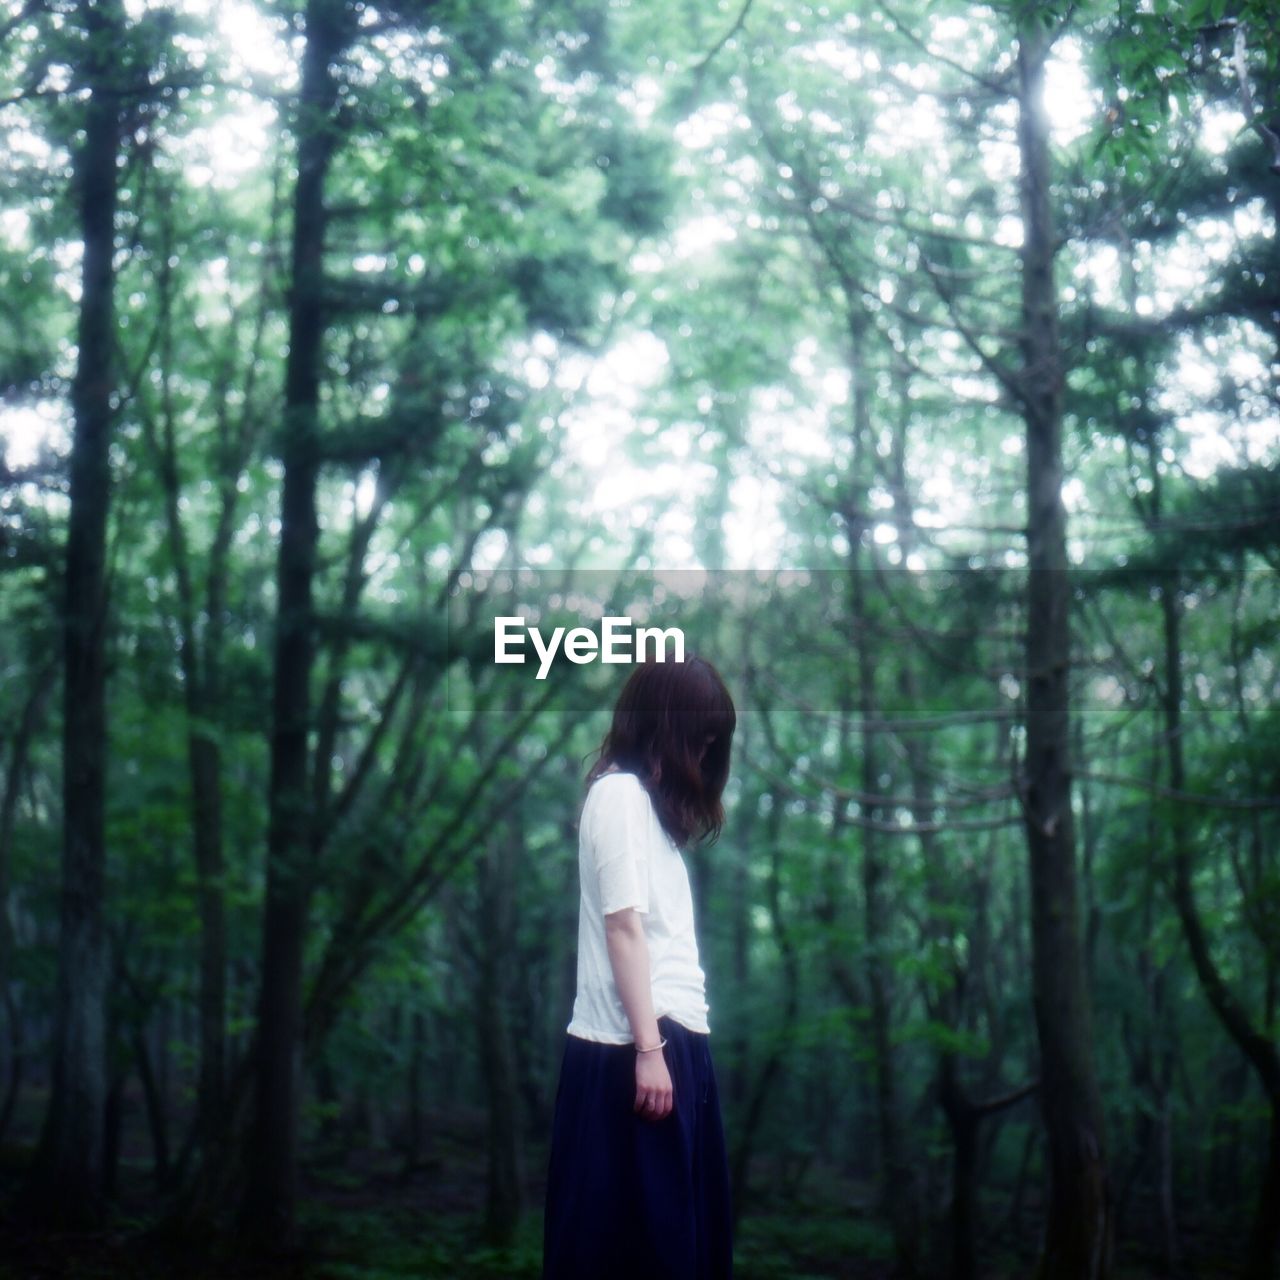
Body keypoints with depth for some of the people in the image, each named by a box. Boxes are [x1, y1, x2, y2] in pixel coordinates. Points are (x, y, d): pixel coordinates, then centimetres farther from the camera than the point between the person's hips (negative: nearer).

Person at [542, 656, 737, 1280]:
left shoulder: (649, 800, 20)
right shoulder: (620, 792, -7)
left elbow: (655, 933, 14)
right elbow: (624, 928, -14)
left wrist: (665, 1044, 7)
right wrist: (648, 1048, -18)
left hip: (669, 1039, 9)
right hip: (633, 1047, -9)